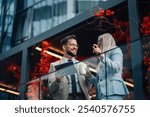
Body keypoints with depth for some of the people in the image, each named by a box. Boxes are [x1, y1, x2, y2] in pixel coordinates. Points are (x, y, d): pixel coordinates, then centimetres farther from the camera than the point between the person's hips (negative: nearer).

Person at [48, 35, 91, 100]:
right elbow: (51, 89, 2)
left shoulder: (83, 65, 19)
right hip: (64, 98, -3)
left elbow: (87, 87, 14)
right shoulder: (55, 65, 10)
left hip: (81, 98, 3)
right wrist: (57, 80, -18)